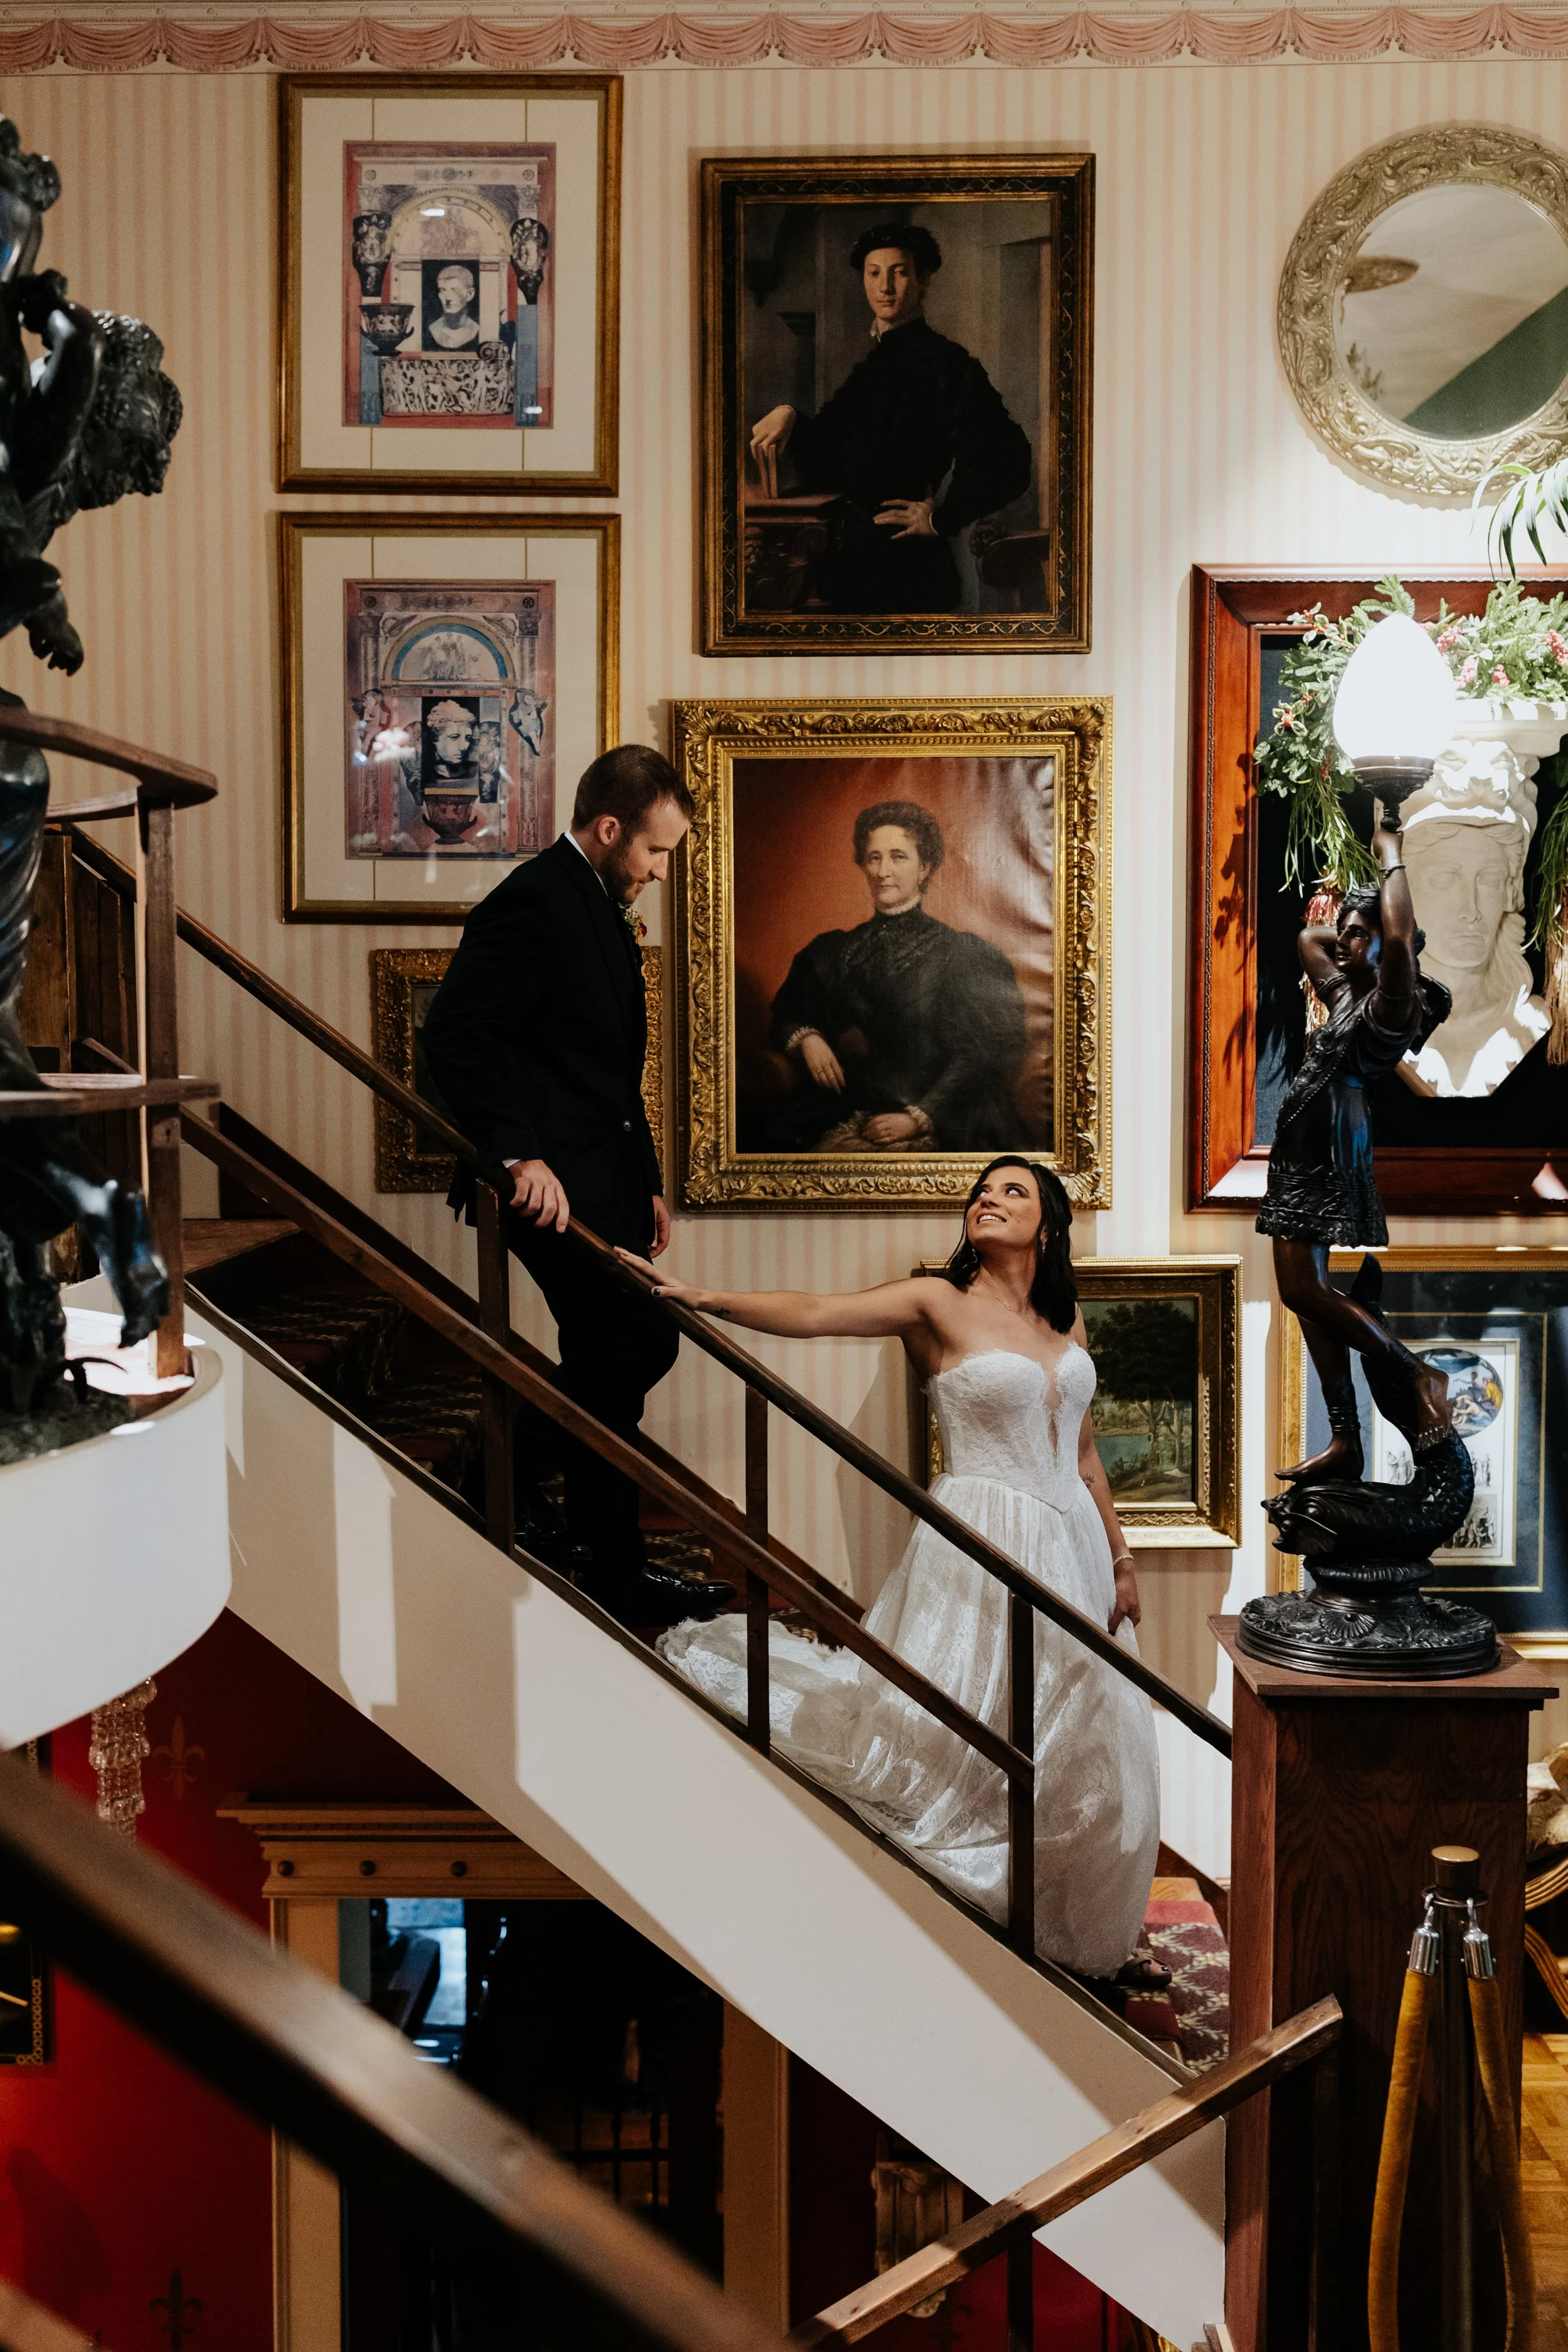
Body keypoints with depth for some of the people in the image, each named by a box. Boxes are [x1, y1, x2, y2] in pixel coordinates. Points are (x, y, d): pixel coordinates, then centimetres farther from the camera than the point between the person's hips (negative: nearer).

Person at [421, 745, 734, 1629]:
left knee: (613, 1363, 12)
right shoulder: (533, 902, -13)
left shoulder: (606, 910, 18)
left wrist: (648, 1182, 21)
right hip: (557, 1182, -10)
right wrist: (518, 1155, -28)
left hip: (610, 1178, 10)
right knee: (637, 1348, -7)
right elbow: (456, 1033, -22)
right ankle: (617, 1571, 6)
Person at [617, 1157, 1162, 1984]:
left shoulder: (1066, 1319, 12)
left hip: (1069, 1545, 6)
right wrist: (704, 1298, -31)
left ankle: (1082, 1946, 26)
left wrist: (1118, 1558, 16)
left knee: (1081, 1755, 10)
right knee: (973, 1744, -10)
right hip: (985, 1544, -6)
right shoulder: (938, 1304, -4)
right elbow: (811, 1313, -18)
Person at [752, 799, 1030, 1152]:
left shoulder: (963, 954, 1)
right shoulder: (832, 952, 14)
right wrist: (806, 1039, -3)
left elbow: (982, 1058, -3)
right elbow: (783, 1020, 20)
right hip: (847, 1120, 3)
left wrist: (919, 1118, -11)